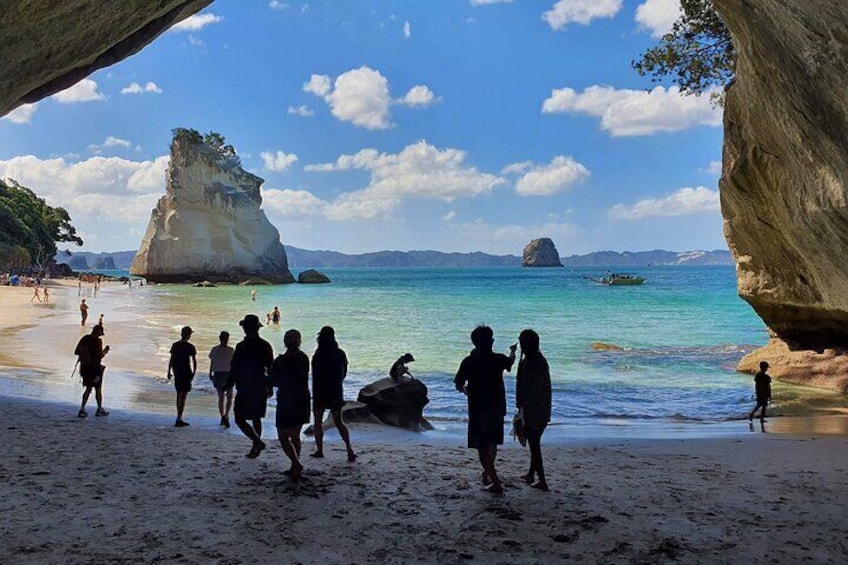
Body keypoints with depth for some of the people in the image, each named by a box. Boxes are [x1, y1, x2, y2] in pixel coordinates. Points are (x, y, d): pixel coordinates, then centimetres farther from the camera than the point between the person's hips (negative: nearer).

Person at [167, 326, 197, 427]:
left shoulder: (175, 345, 6)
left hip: (177, 373, 6)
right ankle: (178, 420, -7)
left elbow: (171, 360, 10)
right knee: (183, 396, -3)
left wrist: (169, 372, 18)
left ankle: (180, 419, 23)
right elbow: (194, 361, -11)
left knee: (179, 395, 16)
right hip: (186, 373, -6)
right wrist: (194, 372, -4)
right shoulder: (190, 347, -10)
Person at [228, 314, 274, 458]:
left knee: (240, 419, 0)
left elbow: (234, 369, -10)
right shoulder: (265, 346, 4)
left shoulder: (241, 346, -13)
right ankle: (255, 449, 19)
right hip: (261, 388, 6)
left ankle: (258, 442, -12)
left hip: (245, 388, -6)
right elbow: (270, 368, 8)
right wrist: (270, 387, 15)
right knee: (256, 418, 14)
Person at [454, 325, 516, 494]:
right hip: (497, 407, 3)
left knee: (482, 446, 3)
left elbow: (458, 385, -7)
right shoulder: (498, 359, -5)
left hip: (477, 408, -3)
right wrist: (512, 351, 41)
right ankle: (488, 472, 37)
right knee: (492, 442, 23)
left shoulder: (468, 362, -10)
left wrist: (465, 390, 16)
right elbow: (510, 361, 20)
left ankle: (495, 482, -2)